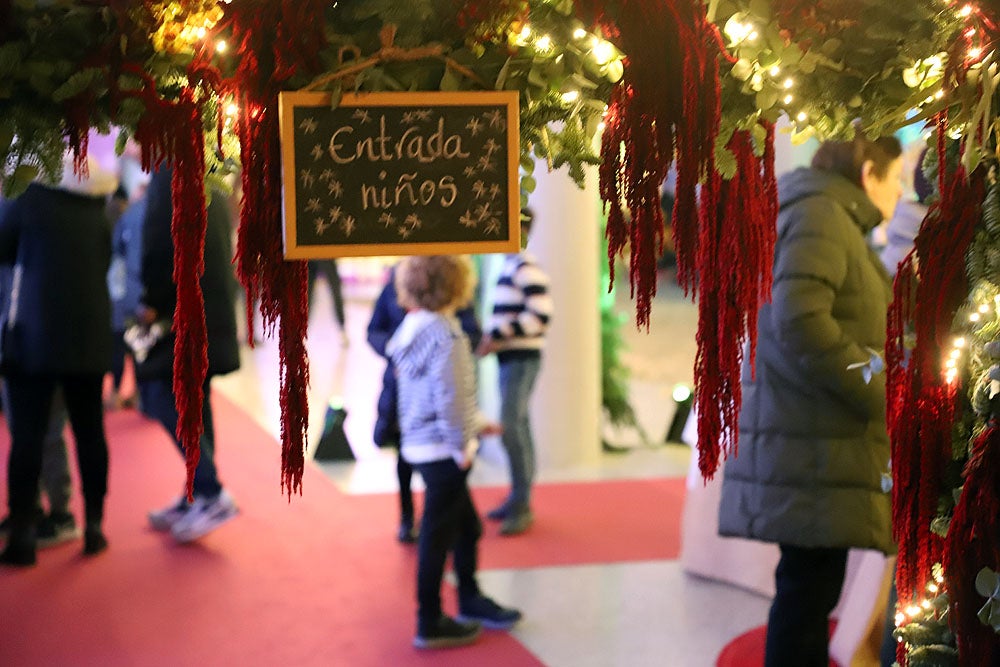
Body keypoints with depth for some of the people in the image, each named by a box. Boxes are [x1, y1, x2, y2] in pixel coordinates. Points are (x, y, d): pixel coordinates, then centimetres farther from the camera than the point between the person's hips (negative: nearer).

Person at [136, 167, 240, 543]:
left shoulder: (169, 173, -10)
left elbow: (162, 240, -18)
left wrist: (151, 300, -10)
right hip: (213, 314, 9)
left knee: (163, 400, -7)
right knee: (194, 403, 12)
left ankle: (211, 493, -12)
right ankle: (198, 498, 17)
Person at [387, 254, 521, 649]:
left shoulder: (410, 330, 9)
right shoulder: (446, 335, -20)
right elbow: (449, 398, -25)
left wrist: (475, 424, 24)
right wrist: (462, 444, -14)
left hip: (419, 445, 9)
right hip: (442, 451, -9)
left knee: (467, 526, 22)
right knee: (438, 535, 2)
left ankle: (470, 601, 37)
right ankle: (430, 625, 12)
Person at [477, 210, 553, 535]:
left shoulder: (526, 268, -14)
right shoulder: (510, 265, 15)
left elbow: (540, 315, -23)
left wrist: (499, 335, -20)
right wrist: (492, 337, 9)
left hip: (522, 360, -10)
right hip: (510, 358, 10)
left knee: (511, 427, -11)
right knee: (517, 426, 14)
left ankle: (522, 507, -5)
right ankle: (517, 498, 23)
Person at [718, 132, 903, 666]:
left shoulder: (832, 222, 20)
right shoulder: (821, 215, -12)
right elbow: (799, 322, -25)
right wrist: (882, 398, -18)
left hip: (816, 435, 10)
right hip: (812, 444, -10)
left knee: (813, 584, 14)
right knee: (809, 586, -7)